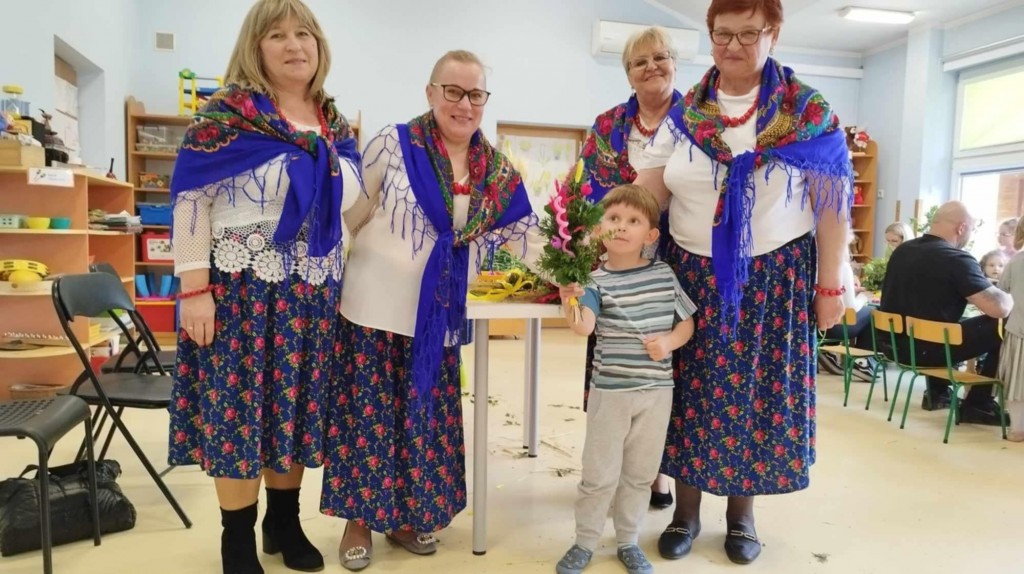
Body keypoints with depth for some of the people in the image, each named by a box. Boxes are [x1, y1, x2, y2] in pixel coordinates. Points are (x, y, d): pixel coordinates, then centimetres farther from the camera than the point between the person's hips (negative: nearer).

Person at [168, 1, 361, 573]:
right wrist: (194, 289, -15)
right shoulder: (227, 113, -7)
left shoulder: (335, 122, 10)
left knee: (296, 407, 12)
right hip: (241, 290, -5)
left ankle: (285, 521, 31)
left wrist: (337, 278, 14)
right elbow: (191, 201, -10)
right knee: (238, 409, 3)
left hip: (312, 294, 5)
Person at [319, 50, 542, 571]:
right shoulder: (394, 144, -8)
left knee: (427, 418, 11)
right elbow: (349, 214, -4)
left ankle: (405, 515, 31)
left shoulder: (498, 172, 3)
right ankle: (359, 520, 25)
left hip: (438, 319, 4)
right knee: (369, 414, 5)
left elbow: (526, 236, 4)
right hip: (375, 306, -3)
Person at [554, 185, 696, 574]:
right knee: (599, 473, 6)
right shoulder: (597, 280, -9)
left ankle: (628, 541, 34)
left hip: (656, 390, 3)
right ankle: (584, 542, 25)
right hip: (610, 390, -3)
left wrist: (670, 341, -10)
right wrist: (569, 299, -44)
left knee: (640, 473, 16)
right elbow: (583, 327, -25)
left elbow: (687, 321, 10)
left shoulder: (664, 274, 1)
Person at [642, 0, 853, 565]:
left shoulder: (809, 111, -2)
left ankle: (741, 512, 26)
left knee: (758, 390, 6)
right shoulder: (683, 112, 2)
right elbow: (649, 195, 0)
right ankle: (686, 510, 23)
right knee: (691, 391, 6)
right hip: (693, 274, 2)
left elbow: (831, 206, -1)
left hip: (775, 277, -1)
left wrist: (829, 286, -3)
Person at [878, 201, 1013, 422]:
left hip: (893, 343, 9)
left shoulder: (902, 250, 8)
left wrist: (979, 286, 23)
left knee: (960, 321, 34)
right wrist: (1011, 296, 4)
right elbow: (1000, 308, -19)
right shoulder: (956, 259, -16)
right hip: (924, 348, -8)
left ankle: (937, 392, 35)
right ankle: (977, 405, 10)